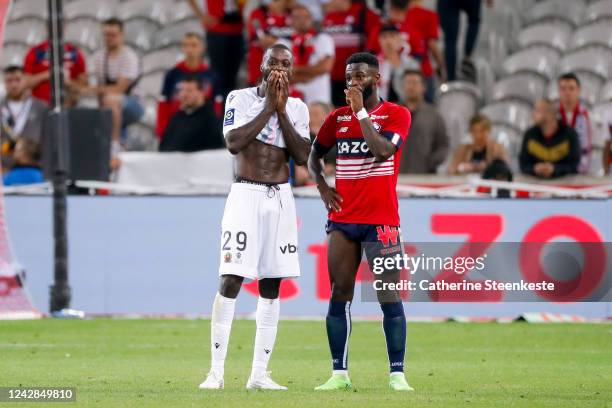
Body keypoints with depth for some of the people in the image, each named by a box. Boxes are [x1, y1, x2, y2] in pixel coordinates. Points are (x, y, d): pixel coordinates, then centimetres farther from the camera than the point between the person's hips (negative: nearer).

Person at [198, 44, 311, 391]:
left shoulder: (297, 108, 9)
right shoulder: (241, 98, -1)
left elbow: (303, 157, -3)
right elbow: (234, 143, -16)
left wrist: (282, 110, -7)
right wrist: (268, 106, -13)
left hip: (280, 197, 4)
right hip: (246, 194, -4)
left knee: (272, 285, 4)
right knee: (230, 281, -11)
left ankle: (260, 374, 8)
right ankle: (217, 371, -9)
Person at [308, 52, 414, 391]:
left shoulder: (396, 115, -1)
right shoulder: (337, 118, 12)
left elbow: (382, 150, -18)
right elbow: (314, 156, 24)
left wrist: (361, 111, -13)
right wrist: (321, 186, 6)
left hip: (381, 220, -4)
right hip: (342, 220, 4)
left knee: (389, 297, -6)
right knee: (339, 295, 0)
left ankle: (397, 374, -4)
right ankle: (339, 373, 2)